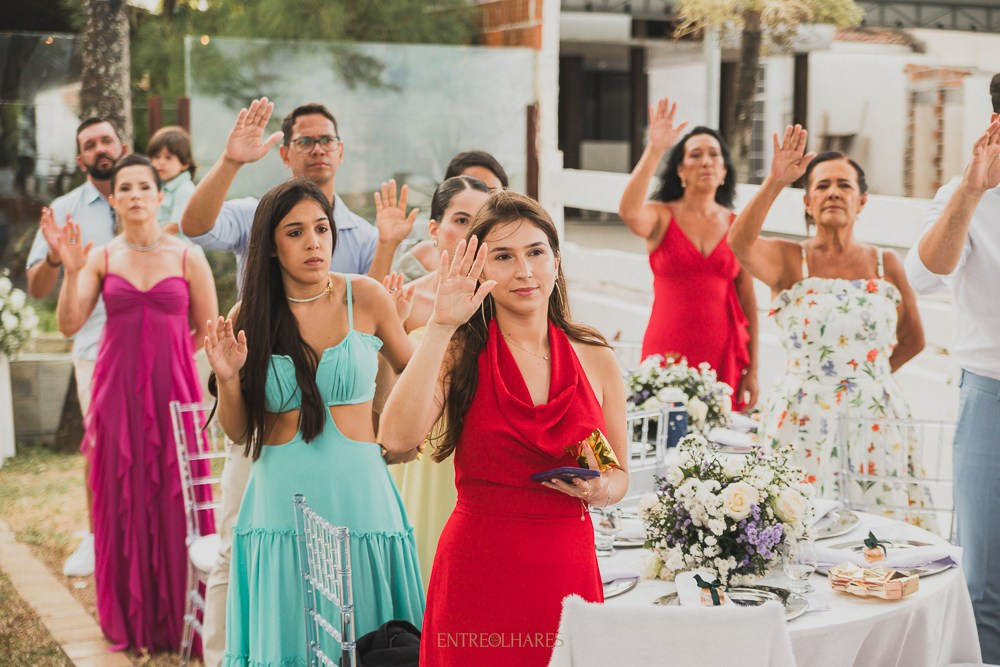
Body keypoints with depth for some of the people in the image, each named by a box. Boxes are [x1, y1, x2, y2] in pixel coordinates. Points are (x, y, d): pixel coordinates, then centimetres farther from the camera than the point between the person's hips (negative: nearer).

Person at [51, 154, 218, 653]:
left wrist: (162, 357, 9)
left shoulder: (187, 258, 1)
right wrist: (71, 270, -19)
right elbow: (69, 325, -8)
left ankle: (177, 616, 15)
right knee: (122, 500, 6)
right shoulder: (101, 258, 3)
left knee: (173, 500, 2)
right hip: (117, 391, 1)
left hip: (172, 389, -1)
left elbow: (208, 330, 8)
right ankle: (128, 619, 18)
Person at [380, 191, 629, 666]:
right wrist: (440, 327, -19)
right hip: (478, 569, -2)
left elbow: (620, 477, 15)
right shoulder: (459, 353, -2)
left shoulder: (596, 359, 4)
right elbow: (398, 438, -21)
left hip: (569, 570, 2)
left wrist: (600, 489, -8)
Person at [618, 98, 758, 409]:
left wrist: (752, 370, 6)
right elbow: (628, 212, -26)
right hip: (668, 354, -2)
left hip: (723, 357, 2)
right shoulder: (661, 216, -1)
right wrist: (654, 150, -30)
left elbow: (748, 302, 8)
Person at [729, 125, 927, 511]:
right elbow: (739, 241, -21)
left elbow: (912, 340, 21)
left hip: (876, 420, 2)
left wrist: (865, 375, 12)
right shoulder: (787, 261, 1)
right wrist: (775, 182, -32)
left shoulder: (886, 266, 8)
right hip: (802, 421, -2)